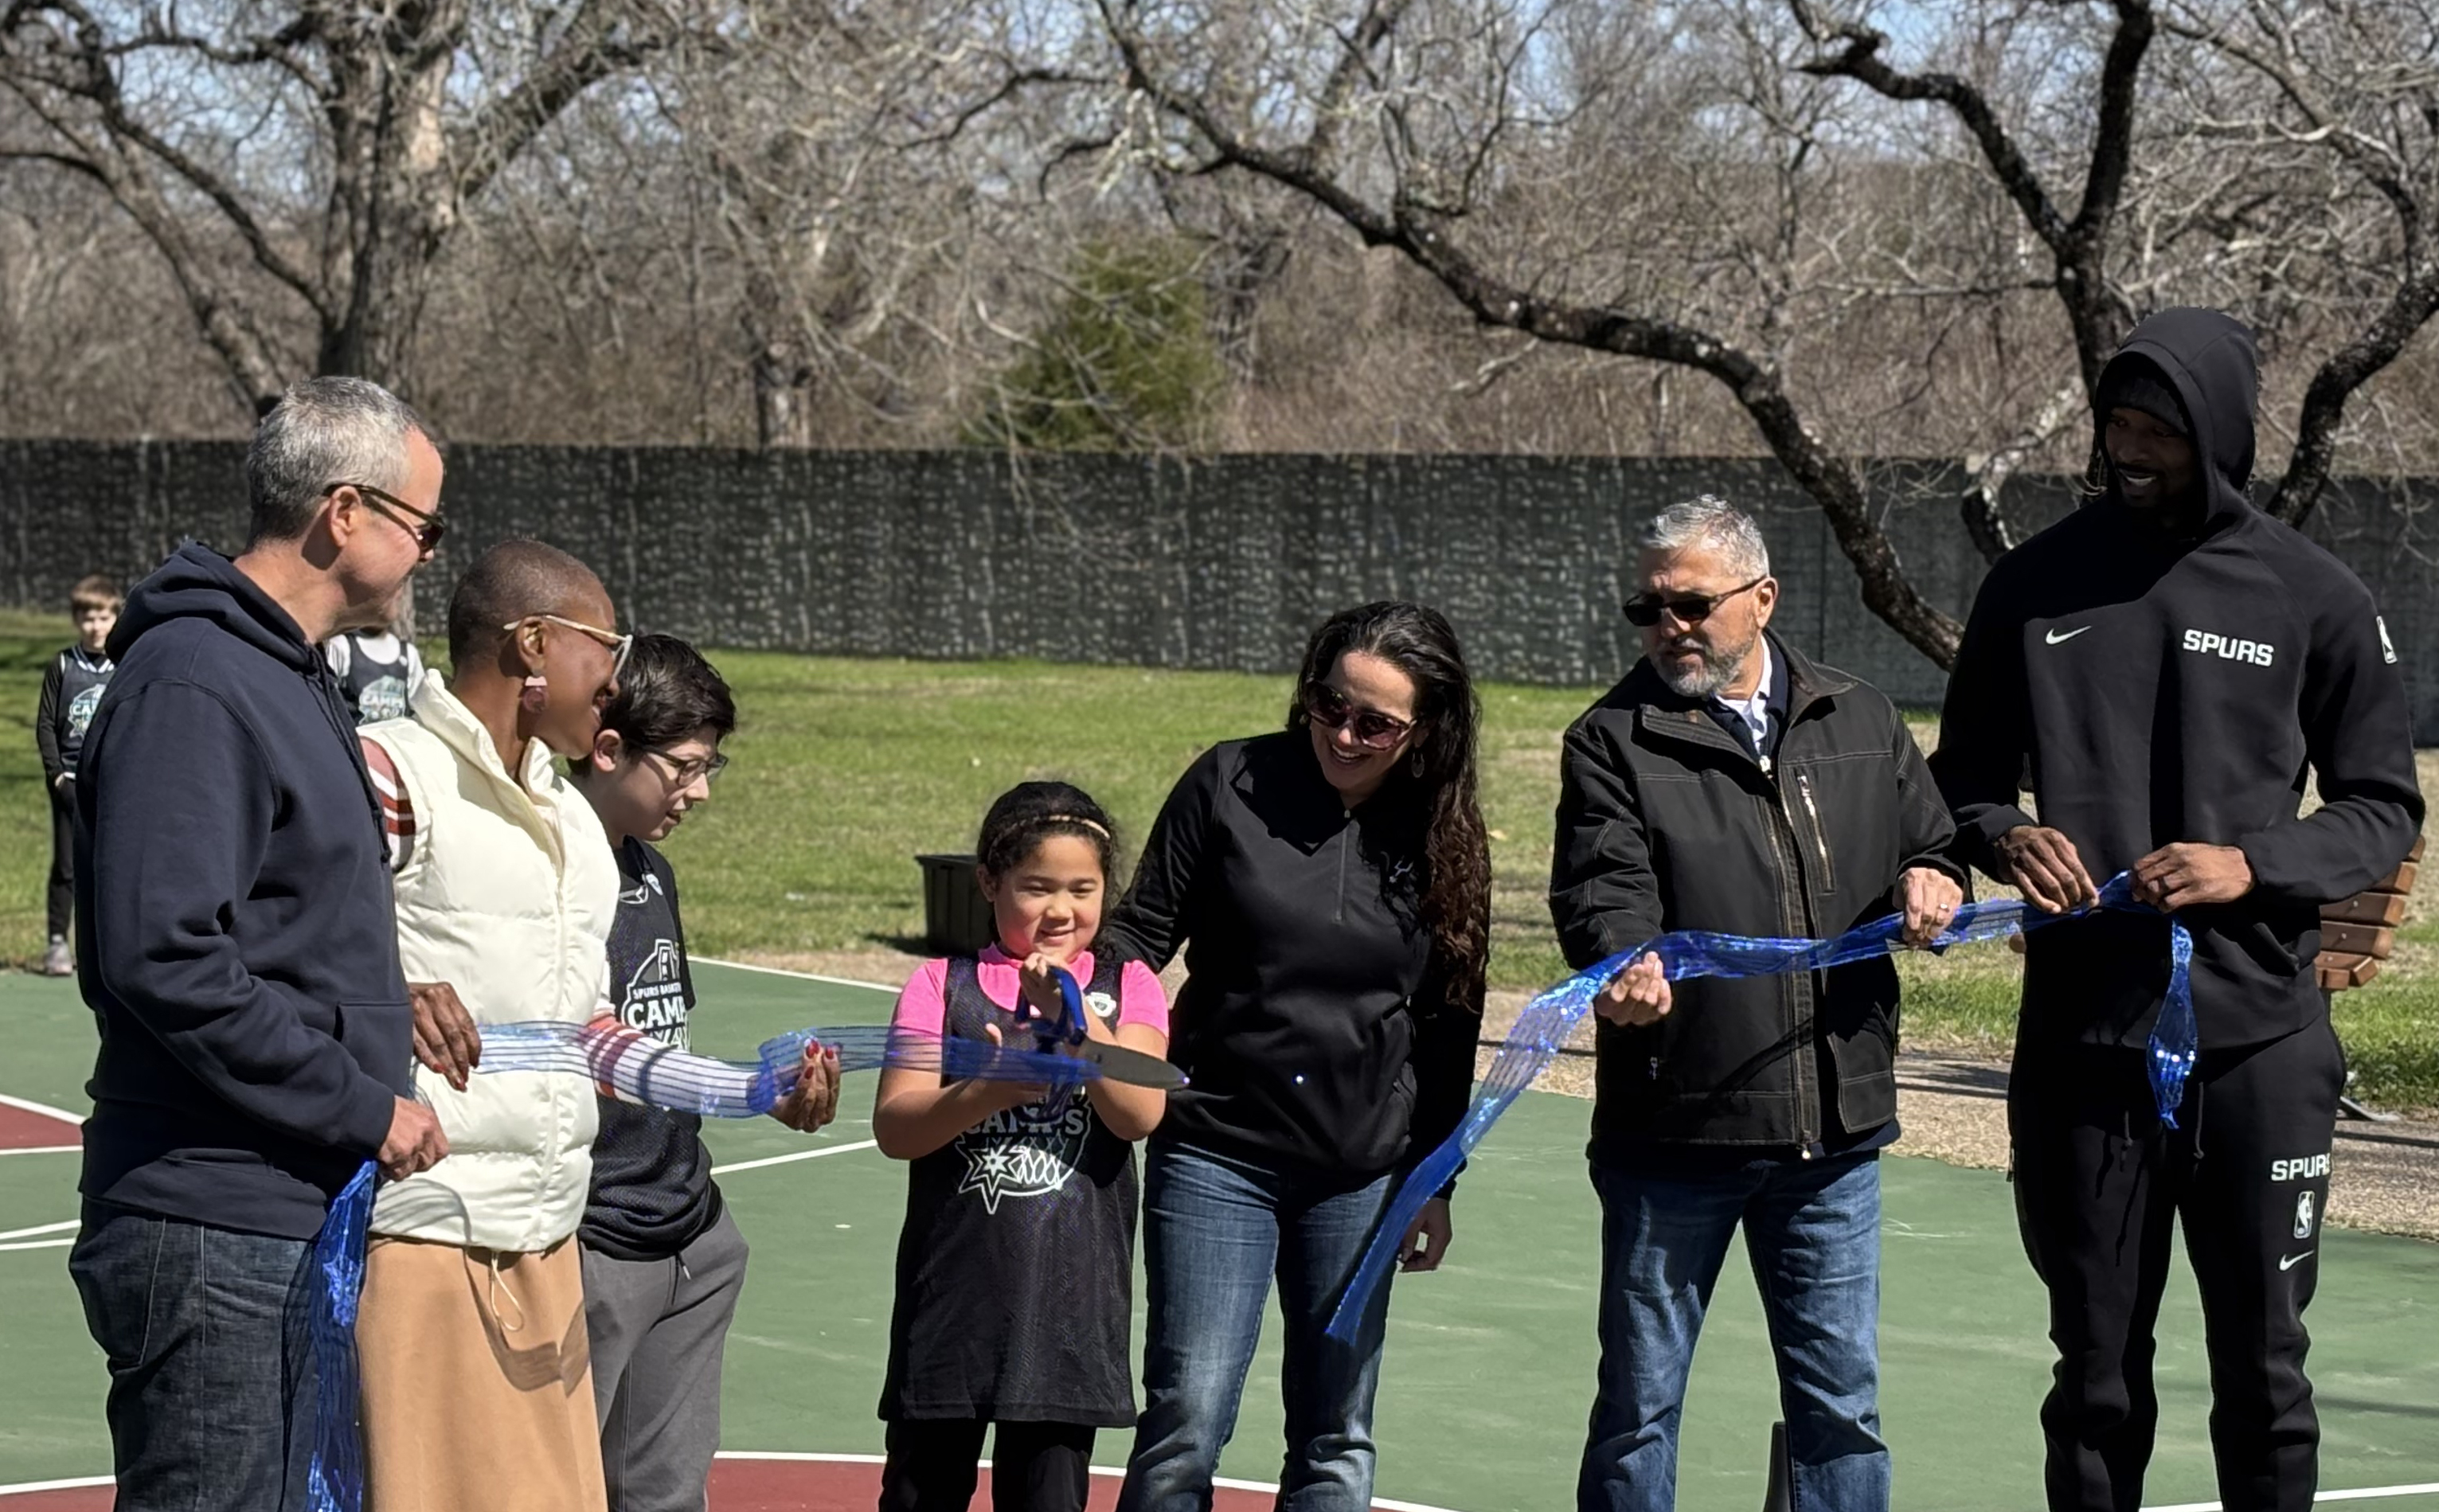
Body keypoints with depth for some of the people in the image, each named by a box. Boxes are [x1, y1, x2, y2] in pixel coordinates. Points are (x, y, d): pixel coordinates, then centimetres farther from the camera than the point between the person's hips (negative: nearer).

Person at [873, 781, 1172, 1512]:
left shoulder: (1127, 987, 6)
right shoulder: (943, 986, 3)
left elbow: (1141, 1113, -9)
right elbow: (894, 1128, -7)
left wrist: (1073, 1013, -19)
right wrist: (990, 1092, -23)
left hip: (1069, 1300, 0)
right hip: (954, 1296, 0)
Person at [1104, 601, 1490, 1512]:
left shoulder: (1444, 838, 1)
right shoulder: (1232, 785, -5)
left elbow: (1447, 1024, 7)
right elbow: (1144, 929, 0)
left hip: (1360, 1172, 2)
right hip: (1215, 1150, -2)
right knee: (1187, 1421, -8)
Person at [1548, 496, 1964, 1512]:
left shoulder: (1861, 722, 10)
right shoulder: (1614, 742, -1)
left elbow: (1934, 846, 20)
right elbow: (1603, 891, -15)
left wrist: (1932, 884, -3)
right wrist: (1627, 966, -36)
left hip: (1835, 1130, 3)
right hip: (1672, 1133, -3)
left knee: (1840, 1402, 9)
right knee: (1640, 1402, 7)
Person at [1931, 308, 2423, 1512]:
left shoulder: (2314, 598, -1)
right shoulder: (2037, 584, 5)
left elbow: (2385, 809, 3)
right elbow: (1964, 778, 14)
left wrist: (2256, 865, -14)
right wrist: (2001, 839, -9)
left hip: (2259, 1039, -2)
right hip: (2083, 1039, 2)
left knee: (2262, 1368, 4)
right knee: (2096, 1372, 9)